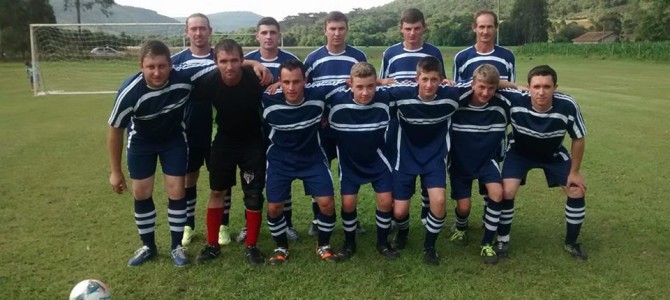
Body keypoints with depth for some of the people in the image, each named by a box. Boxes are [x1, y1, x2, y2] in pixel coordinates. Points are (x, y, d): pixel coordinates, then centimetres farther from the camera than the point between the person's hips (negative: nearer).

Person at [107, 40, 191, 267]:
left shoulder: (184, 80, -33)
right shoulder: (129, 92, -33)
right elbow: (115, 130, -17)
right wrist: (115, 171, -10)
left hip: (174, 139, 0)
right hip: (141, 141, 0)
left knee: (176, 191, -1)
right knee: (141, 194, 5)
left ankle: (177, 246, 17)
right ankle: (148, 246, 25)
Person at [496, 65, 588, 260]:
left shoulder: (567, 106, -33)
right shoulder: (515, 100, -36)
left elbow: (578, 138, -15)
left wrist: (574, 172, -8)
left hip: (554, 154, 2)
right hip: (520, 152, -1)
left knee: (577, 192, -3)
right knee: (507, 192, -17)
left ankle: (571, 243, 20)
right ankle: (503, 239, 7)